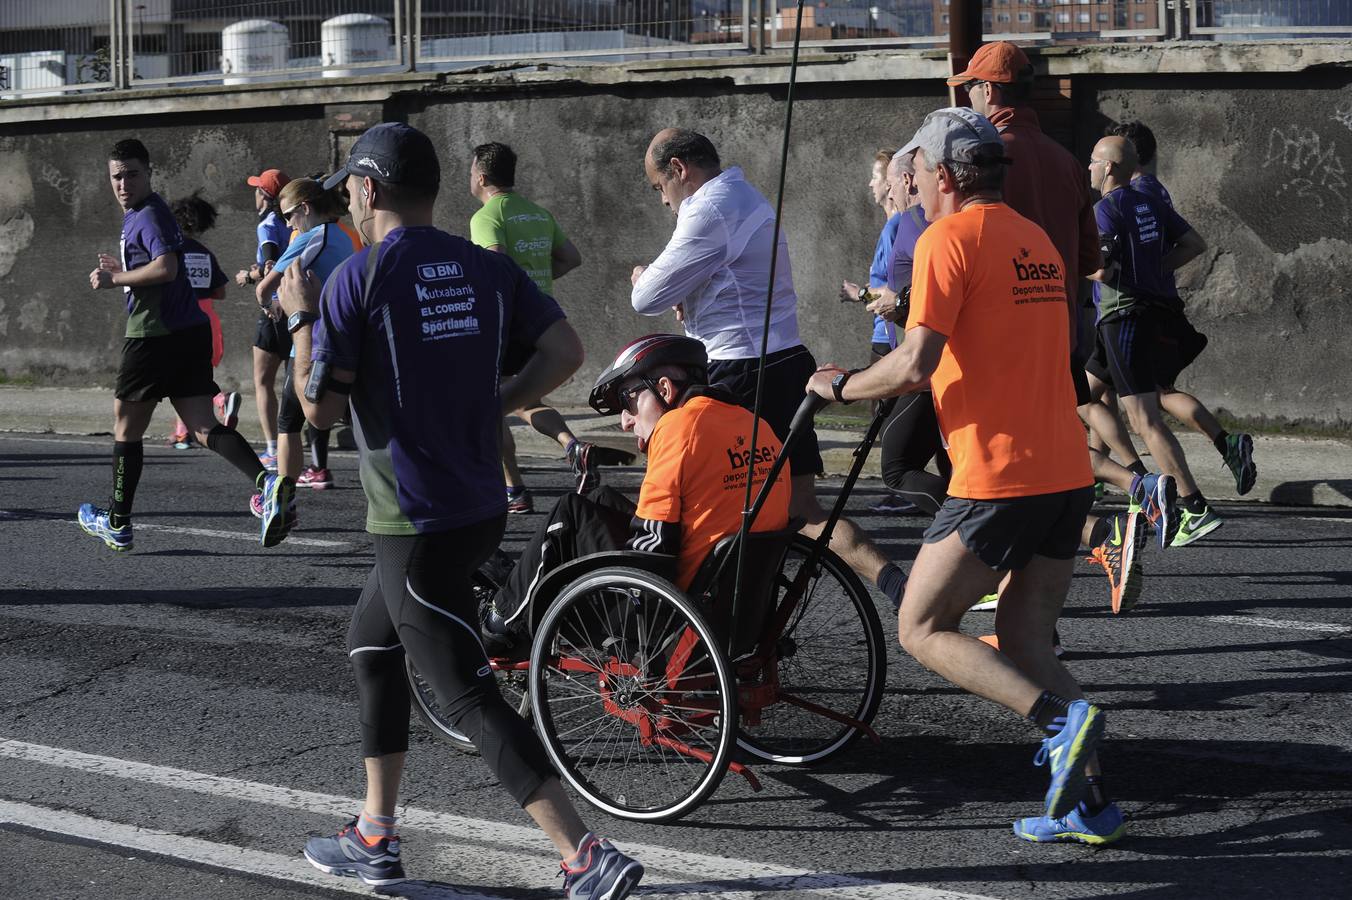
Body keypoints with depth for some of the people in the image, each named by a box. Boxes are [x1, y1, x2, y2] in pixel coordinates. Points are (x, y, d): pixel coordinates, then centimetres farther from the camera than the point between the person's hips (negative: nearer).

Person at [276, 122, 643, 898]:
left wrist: (301, 319, 5)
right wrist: (492, 403, 8)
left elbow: (320, 407, -9)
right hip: (482, 508, 8)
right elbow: (565, 352, 0)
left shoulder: (355, 281, -13)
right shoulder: (487, 269, 5)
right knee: (372, 645, 25)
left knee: (470, 696, -6)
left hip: (415, 525, -8)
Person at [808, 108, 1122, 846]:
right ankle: (1086, 804, 7)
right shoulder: (1035, 240, 18)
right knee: (1023, 638, 15)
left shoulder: (948, 238, -9)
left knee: (922, 630, 3)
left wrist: (841, 386, -2)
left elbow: (916, 363, -18)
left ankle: (1060, 718, -14)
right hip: (1067, 473, 8)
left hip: (997, 478, -8)